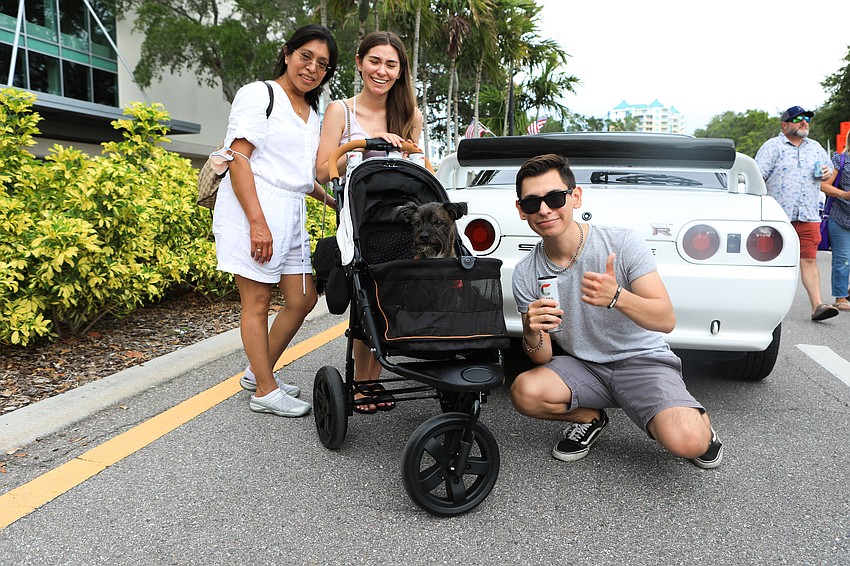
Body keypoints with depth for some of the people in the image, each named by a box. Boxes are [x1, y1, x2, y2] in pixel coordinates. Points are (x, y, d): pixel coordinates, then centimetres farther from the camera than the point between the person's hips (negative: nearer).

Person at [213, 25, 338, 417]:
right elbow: (238, 158, -13)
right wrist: (257, 221, -21)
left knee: (303, 299, 9)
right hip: (252, 208, -8)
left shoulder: (313, 113, 21)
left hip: (292, 215, 8)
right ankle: (265, 392, 8)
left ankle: (258, 371, 25)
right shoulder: (259, 94, -3)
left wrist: (336, 202, 17)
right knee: (258, 301, -2)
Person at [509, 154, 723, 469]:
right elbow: (543, 359, -5)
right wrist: (532, 335, -30)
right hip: (583, 366, 3)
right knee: (524, 392, -25)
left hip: (643, 361, -3)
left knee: (686, 442, -28)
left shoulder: (622, 243, -16)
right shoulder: (525, 274, -6)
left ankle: (698, 421, 12)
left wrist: (616, 297, -38)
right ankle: (590, 418, 7)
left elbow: (666, 320, -18)